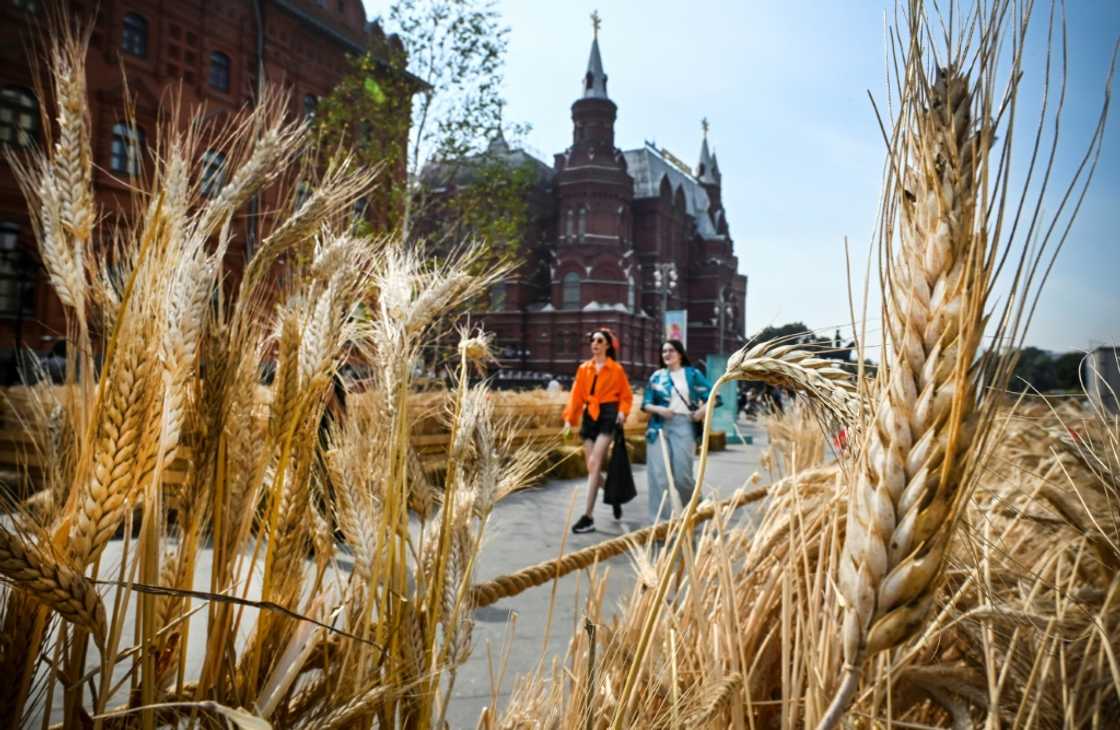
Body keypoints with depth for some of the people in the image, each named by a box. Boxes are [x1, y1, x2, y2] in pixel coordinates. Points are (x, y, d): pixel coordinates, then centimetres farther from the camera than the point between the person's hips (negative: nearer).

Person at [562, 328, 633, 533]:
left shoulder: (616, 369, 0)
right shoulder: (584, 368, 10)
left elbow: (626, 395, 6)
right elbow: (576, 395, 7)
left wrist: (622, 411, -12)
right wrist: (569, 418, -2)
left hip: (608, 416, -5)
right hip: (589, 416, 5)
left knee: (594, 463, -15)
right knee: (592, 466, 5)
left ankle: (589, 516, -12)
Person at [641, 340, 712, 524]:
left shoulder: (692, 374, 7)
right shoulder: (656, 376, 11)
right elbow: (646, 404, 9)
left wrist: (703, 411, -11)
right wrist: (658, 409, -10)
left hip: (683, 426, -2)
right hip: (660, 427, 2)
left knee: (682, 474, -4)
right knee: (659, 473, -4)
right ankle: (661, 519, 3)